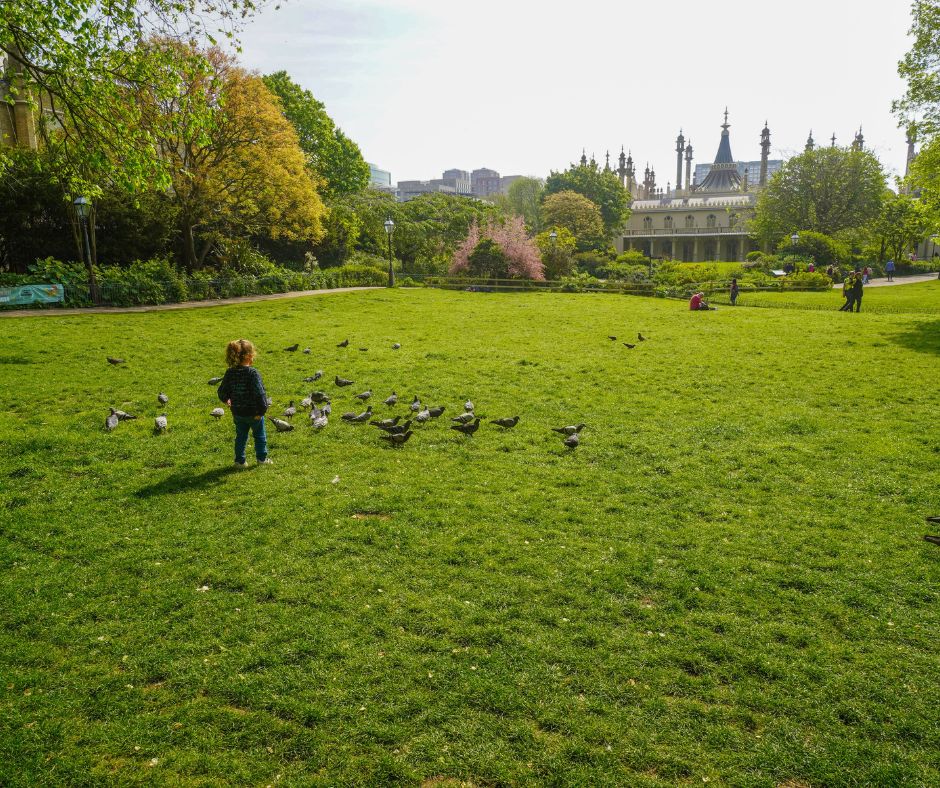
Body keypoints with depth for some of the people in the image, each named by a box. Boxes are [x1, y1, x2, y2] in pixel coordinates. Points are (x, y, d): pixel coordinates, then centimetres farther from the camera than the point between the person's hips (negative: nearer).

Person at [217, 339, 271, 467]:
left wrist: (226, 400, 24)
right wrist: (262, 409, -15)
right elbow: (259, 393, -25)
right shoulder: (253, 373, -22)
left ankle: (239, 461, 22)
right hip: (253, 413, -4)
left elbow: (222, 391, 3)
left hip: (237, 413, 4)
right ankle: (262, 458, 27)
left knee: (240, 437, 18)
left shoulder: (229, 373, -5)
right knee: (259, 436, 17)